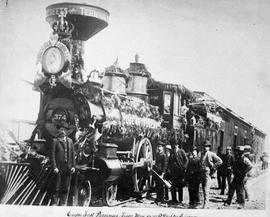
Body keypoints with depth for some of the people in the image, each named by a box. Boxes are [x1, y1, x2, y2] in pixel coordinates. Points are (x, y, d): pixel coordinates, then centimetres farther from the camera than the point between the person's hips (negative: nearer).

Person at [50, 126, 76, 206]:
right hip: (59, 168, -4)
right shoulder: (55, 141, -1)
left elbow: (73, 154, 12)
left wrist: (73, 166, 5)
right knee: (57, 187, -2)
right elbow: (52, 155, -5)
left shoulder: (70, 141, 12)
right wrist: (54, 167, -12)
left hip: (68, 168, 4)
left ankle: (63, 203, 17)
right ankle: (55, 203, 7)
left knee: (66, 188, 9)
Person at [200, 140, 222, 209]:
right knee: (204, 190, 11)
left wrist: (213, 167, -8)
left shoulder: (211, 154, -5)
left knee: (206, 190, -12)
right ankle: (205, 203, 20)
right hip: (202, 174, 7)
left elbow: (220, 161, -8)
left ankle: (205, 206, -14)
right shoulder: (202, 154, 13)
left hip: (208, 174, -7)